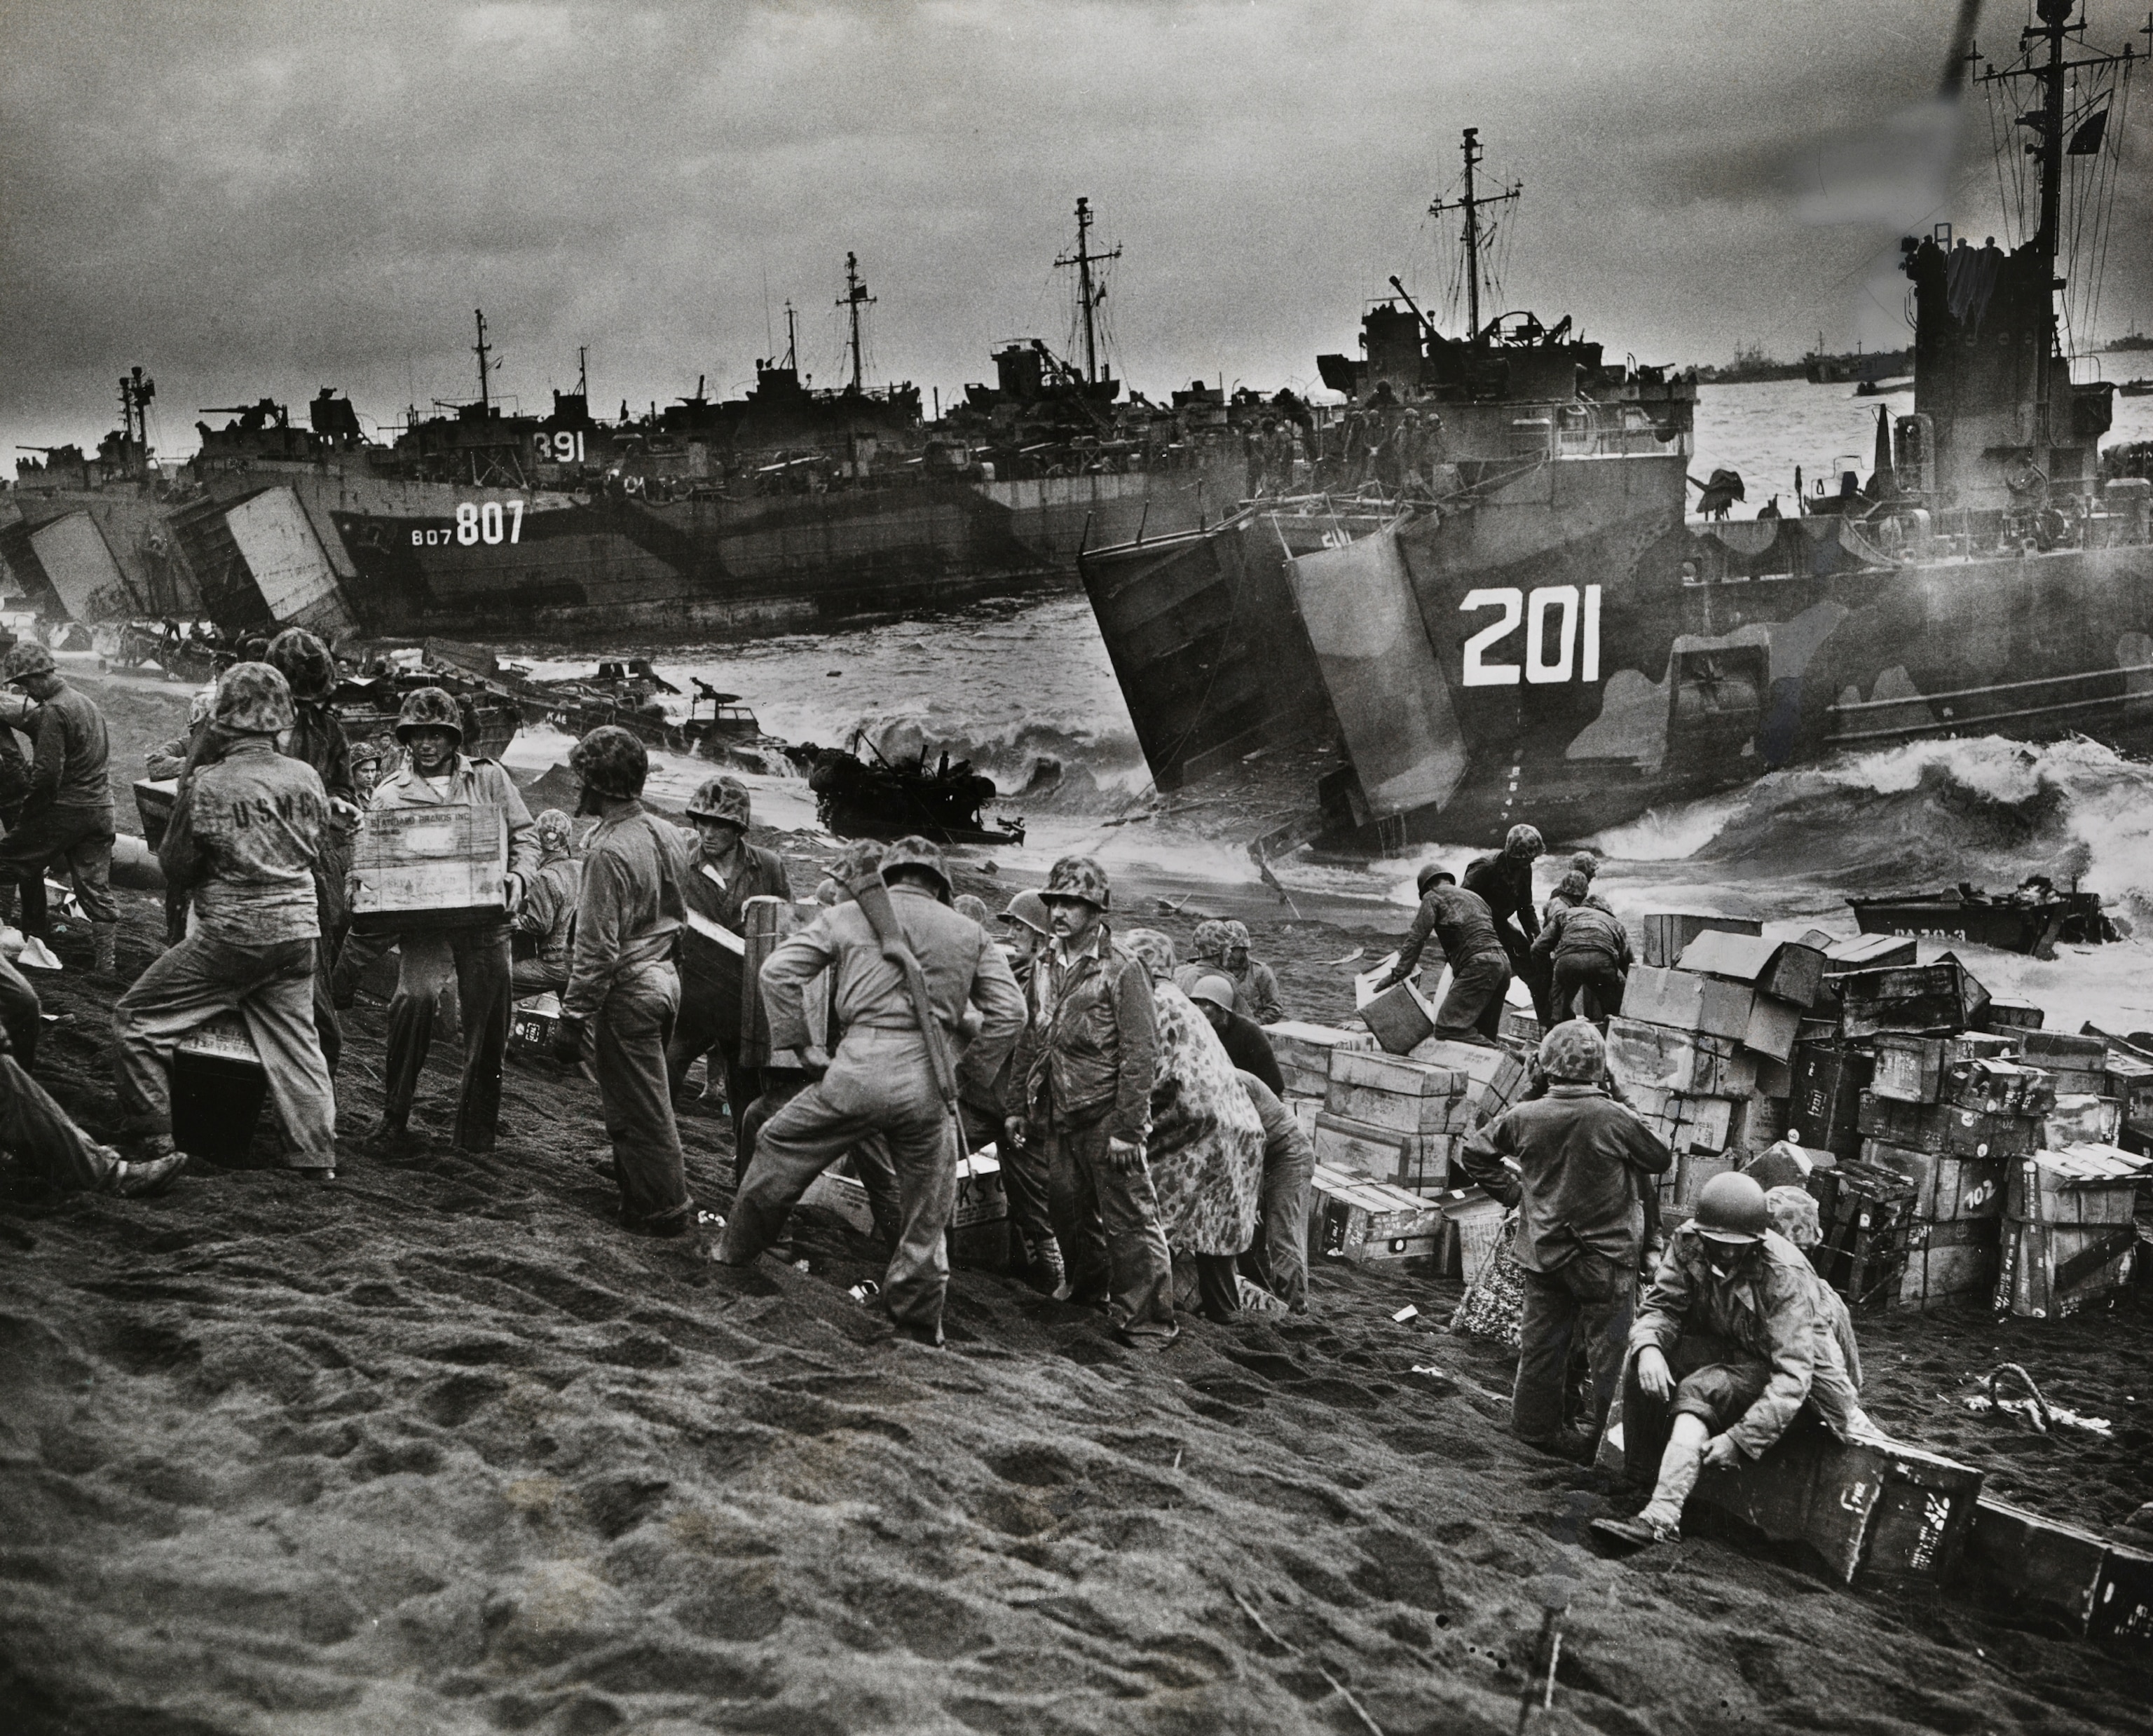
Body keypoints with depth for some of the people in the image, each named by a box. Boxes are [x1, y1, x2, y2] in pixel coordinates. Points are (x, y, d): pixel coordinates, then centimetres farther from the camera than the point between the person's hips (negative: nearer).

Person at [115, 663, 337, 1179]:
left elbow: (175, 868, -4)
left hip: (231, 934, -5)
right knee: (295, 1036, 15)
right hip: (297, 928, 5)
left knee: (135, 1019, 7)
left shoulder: (207, 786, -14)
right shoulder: (306, 778, 0)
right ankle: (316, 1156, 14)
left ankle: (154, 1145, 6)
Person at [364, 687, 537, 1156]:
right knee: (416, 995, -24)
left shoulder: (488, 779, 10)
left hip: (486, 919, 1)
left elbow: (525, 836, 12)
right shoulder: (389, 793, 10)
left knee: (487, 1021, 1)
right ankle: (395, 1115, -7)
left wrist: (518, 877, -7)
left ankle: (476, 1132, 18)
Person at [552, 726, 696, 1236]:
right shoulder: (669, 835, 5)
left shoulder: (609, 852, -21)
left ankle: (663, 1209, 13)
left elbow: (597, 949, -21)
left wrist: (572, 1019, -16)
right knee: (645, 1097, 21)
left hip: (627, 989, -9)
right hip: (665, 978, 9)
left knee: (637, 1107, 4)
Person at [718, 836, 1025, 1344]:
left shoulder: (847, 915, 13)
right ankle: (919, 1324, 25)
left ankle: (736, 1252, 32)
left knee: (780, 1149, 21)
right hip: (929, 1081, 1)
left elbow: (778, 970, 5)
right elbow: (1009, 1008, 10)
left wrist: (801, 1044, 10)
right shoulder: (968, 933, 16)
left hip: (861, 1067, -1)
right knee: (928, 1206, 16)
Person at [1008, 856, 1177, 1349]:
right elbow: (1030, 1042, 18)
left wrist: (1127, 1129, -17)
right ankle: (1090, 1287, 37)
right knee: (1071, 1213, 17)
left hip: (1106, 1117, -7)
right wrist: (1020, 1107, 14)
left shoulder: (1122, 969, -11)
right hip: (1058, 1118, 7)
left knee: (1129, 1219, -5)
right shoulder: (1045, 965, 11)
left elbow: (1141, 1053, -14)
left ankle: (1147, 1323, 2)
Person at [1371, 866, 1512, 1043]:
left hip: (1479, 964, -8)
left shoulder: (1433, 896, 10)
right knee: (1483, 1034, 12)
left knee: (1447, 1028, -14)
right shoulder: (1474, 897, 32)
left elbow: (1416, 938, 2)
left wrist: (1397, 973, 4)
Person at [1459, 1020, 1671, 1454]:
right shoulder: (1613, 1118, -18)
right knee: (1609, 1347, 6)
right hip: (1605, 1255, -4)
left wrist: (1514, 1193, 10)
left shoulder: (1524, 1117, -7)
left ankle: (1534, 1425, 26)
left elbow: (1473, 1155, 5)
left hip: (1542, 1252, 4)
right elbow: (1662, 1158, -2)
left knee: (1541, 1342, 16)